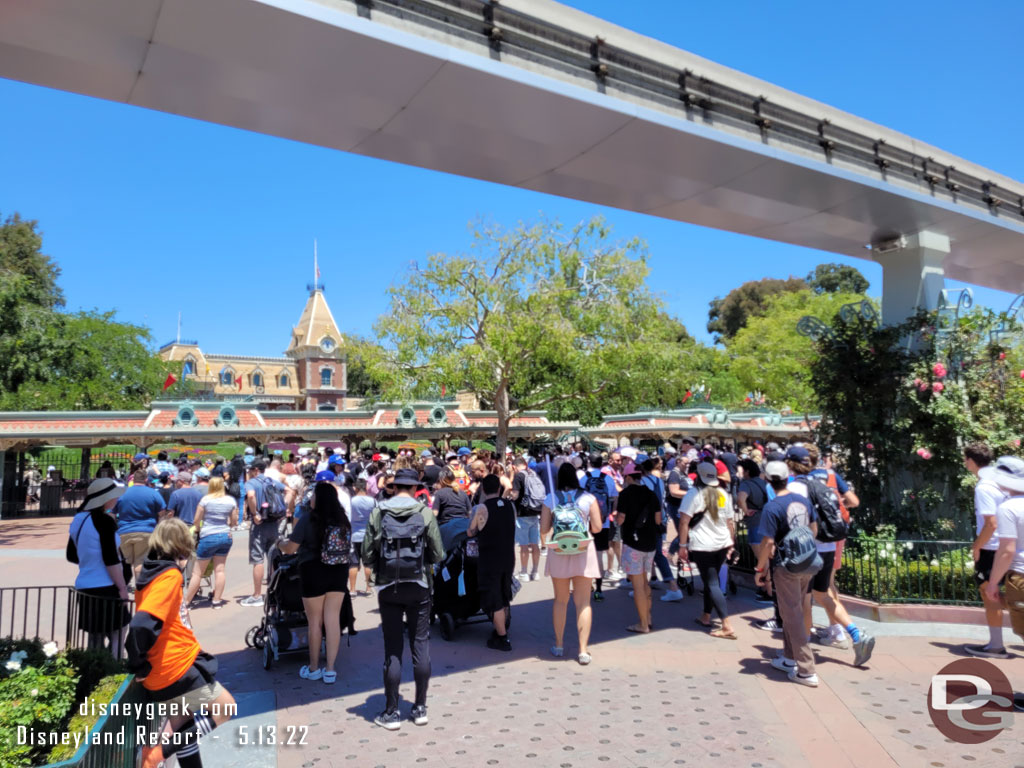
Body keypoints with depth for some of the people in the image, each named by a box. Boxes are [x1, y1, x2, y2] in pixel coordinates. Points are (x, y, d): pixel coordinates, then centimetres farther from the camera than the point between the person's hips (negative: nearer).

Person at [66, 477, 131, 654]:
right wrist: (123, 587, -13)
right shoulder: (105, 521, -17)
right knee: (117, 636, 1)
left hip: (84, 587, 8)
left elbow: (72, 556, 19)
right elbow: (110, 559, -19)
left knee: (95, 638, 15)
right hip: (106, 589, -8)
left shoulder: (79, 519, 9)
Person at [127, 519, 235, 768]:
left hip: (169, 668, 8)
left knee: (183, 719, 25)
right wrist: (139, 667, -15)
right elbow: (142, 625, -29)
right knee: (225, 709, 6)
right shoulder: (170, 575, -18)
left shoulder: (151, 572, 7)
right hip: (178, 668, -8)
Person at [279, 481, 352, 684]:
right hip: (339, 574, 4)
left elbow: (290, 549, -9)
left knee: (315, 622, 9)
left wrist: (280, 543, 12)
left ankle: (313, 669, 23)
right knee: (333, 620, 8)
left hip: (314, 573, -4)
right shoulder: (343, 520, 3)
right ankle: (330, 670, 14)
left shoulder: (308, 519, -12)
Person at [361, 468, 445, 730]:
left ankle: (392, 712, 15)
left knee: (392, 649, 7)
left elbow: (367, 555, -3)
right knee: (420, 645, 10)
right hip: (419, 587, 0)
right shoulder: (425, 513, -6)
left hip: (388, 588, 0)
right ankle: (420, 708, 19)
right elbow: (438, 554, -3)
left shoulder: (378, 513, -5)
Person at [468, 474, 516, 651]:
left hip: (489, 560, -6)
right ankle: (502, 629, 36)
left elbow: (470, 532, 0)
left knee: (494, 601, 5)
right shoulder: (510, 506, 1)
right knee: (504, 598, 22)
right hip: (508, 558, 6)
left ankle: (502, 638, 10)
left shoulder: (480, 509, -15)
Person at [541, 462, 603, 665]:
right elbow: (597, 527, -5)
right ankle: (583, 650, 3)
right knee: (583, 602, 5)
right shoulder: (588, 498, -6)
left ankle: (558, 645, 25)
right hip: (583, 552, -1)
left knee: (560, 600, 16)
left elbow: (544, 530, -4)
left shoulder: (550, 499, -5)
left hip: (558, 552, 1)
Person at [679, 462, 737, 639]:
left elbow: (684, 521, -14)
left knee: (712, 584, -3)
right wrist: (731, 542, 21)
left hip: (702, 546, -6)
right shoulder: (723, 494, 7)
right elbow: (730, 522, 11)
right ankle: (706, 616, 31)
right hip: (722, 544, 6)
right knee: (711, 580, 20)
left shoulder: (694, 493, -10)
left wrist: (682, 545, -9)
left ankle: (727, 627, -8)